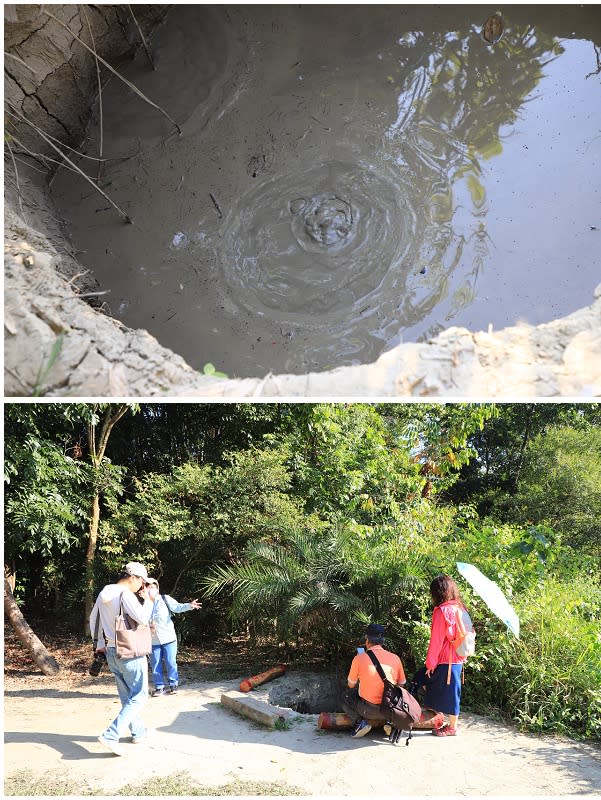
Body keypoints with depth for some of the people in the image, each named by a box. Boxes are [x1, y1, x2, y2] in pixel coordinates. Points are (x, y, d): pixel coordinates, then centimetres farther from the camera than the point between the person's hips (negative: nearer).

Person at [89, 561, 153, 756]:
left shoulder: (104, 594, 6)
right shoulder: (126, 594, -20)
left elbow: (93, 619, 16)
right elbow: (143, 619, -27)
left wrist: (100, 644, 23)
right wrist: (147, 600, -12)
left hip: (111, 652, 9)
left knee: (127, 695, 20)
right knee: (138, 696, 1)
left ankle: (138, 732, 32)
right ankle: (111, 736, -8)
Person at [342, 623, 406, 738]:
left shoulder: (359, 658, -6)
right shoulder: (395, 658, 1)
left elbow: (351, 685, 7)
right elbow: (401, 683, 15)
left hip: (368, 710, -3)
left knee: (346, 697, 26)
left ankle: (359, 721, 0)